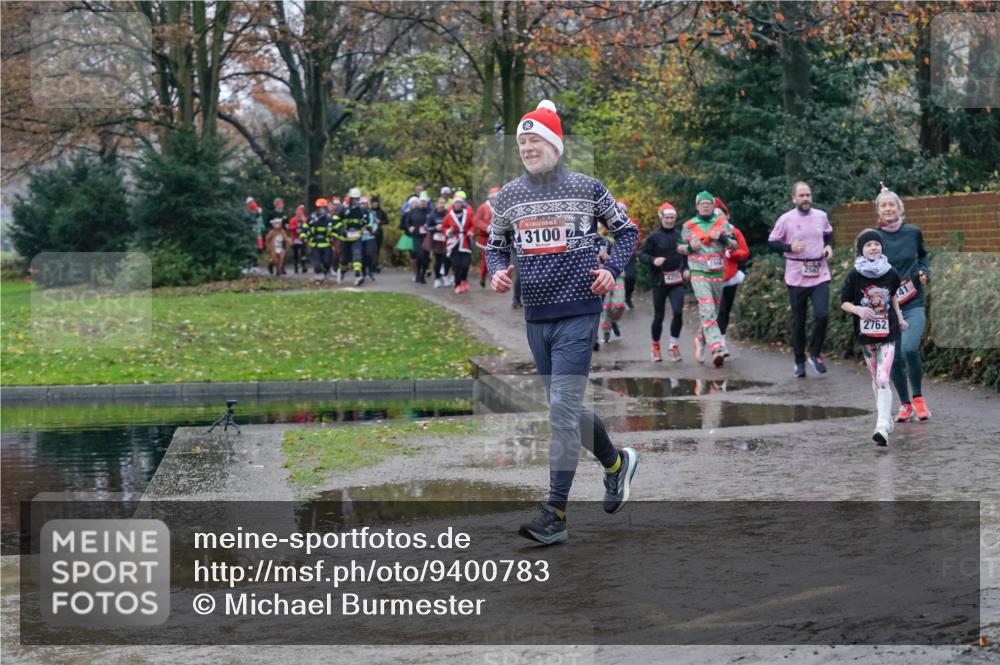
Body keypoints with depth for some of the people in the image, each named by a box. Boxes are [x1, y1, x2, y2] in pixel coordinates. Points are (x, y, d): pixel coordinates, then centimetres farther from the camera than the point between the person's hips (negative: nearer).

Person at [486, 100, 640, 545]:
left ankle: (555, 514, -9)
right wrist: (497, 272, -3)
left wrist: (612, 269, -7)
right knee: (566, 409, 14)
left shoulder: (586, 188, -2)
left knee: (562, 411, -12)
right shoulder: (508, 196, 7)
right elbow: (495, 246, 18)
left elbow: (626, 231, 9)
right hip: (536, 316, 5)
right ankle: (616, 462, 41)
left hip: (577, 312, -5)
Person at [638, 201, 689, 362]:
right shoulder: (654, 237, -3)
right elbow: (642, 254, -3)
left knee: (678, 312, -13)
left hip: (677, 282, 2)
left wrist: (686, 269, 7)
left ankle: (674, 345, 3)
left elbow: (685, 255, 21)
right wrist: (653, 260, -20)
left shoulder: (680, 236, 7)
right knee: (659, 316, 6)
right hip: (659, 281, -2)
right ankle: (655, 347, 23)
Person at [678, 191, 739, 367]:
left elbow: (734, 244, 7)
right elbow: (679, 247, 14)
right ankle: (716, 349, -26)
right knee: (708, 312, -17)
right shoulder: (688, 226, 6)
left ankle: (700, 339, 36)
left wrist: (723, 238, -13)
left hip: (718, 273, 3)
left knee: (713, 312, 13)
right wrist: (689, 247, -8)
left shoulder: (722, 223, 8)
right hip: (699, 274, -3)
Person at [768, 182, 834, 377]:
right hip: (796, 277, -1)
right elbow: (771, 242, 0)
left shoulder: (821, 216, 4)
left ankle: (815, 353, 7)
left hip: (820, 275, 2)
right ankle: (799, 361, 20)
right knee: (798, 321, 6)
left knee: (822, 315, -14)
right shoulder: (786, 219, -5)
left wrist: (829, 246, 2)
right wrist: (789, 247, -16)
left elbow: (829, 234, 22)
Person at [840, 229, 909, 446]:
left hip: (888, 332, -1)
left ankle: (882, 427, -20)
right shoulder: (854, 276, -7)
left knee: (883, 380, -13)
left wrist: (900, 318, 20)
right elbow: (844, 302, -3)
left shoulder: (890, 273, -2)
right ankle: (886, 417, 30)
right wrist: (858, 309, -22)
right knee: (876, 378, 13)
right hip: (865, 332, 1)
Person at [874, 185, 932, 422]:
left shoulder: (913, 233, 1)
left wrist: (924, 271, 2)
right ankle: (905, 405, 23)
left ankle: (918, 397, 0)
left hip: (913, 304, -1)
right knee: (895, 358, 2)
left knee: (909, 348, -22)